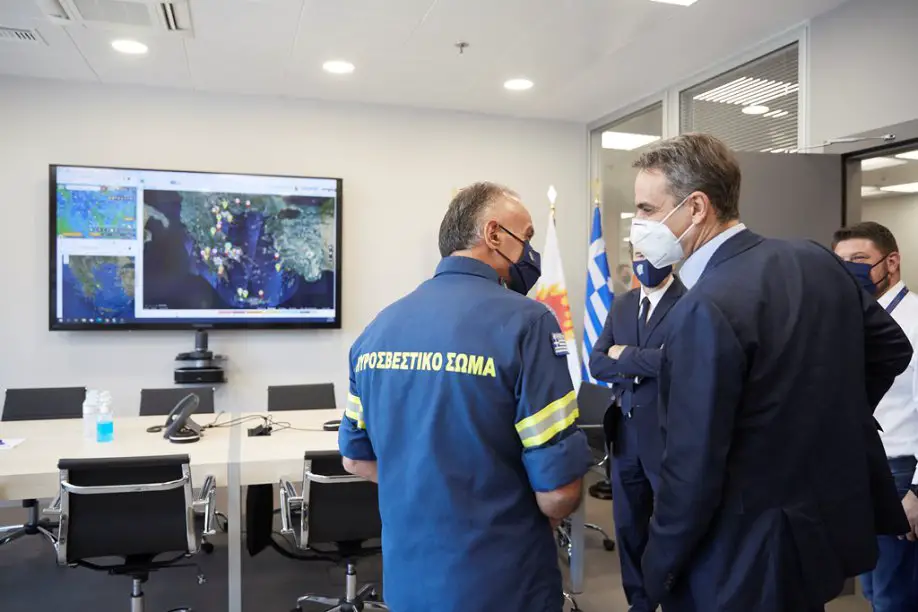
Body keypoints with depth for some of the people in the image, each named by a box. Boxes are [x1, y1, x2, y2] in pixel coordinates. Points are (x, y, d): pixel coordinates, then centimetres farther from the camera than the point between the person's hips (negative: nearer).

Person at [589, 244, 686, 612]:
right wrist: (642, 369, -13)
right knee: (628, 526, 17)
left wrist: (626, 357, -12)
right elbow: (597, 363, 3)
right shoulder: (621, 306, 10)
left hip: (669, 436, -6)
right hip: (626, 434, 6)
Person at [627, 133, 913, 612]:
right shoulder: (818, 261, -2)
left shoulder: (706, 310, -27)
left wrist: (659, 569, -11)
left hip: (746, 559, -8)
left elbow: (692, 469, -25)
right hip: (832, 518, 8)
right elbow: (892, 349, 13)